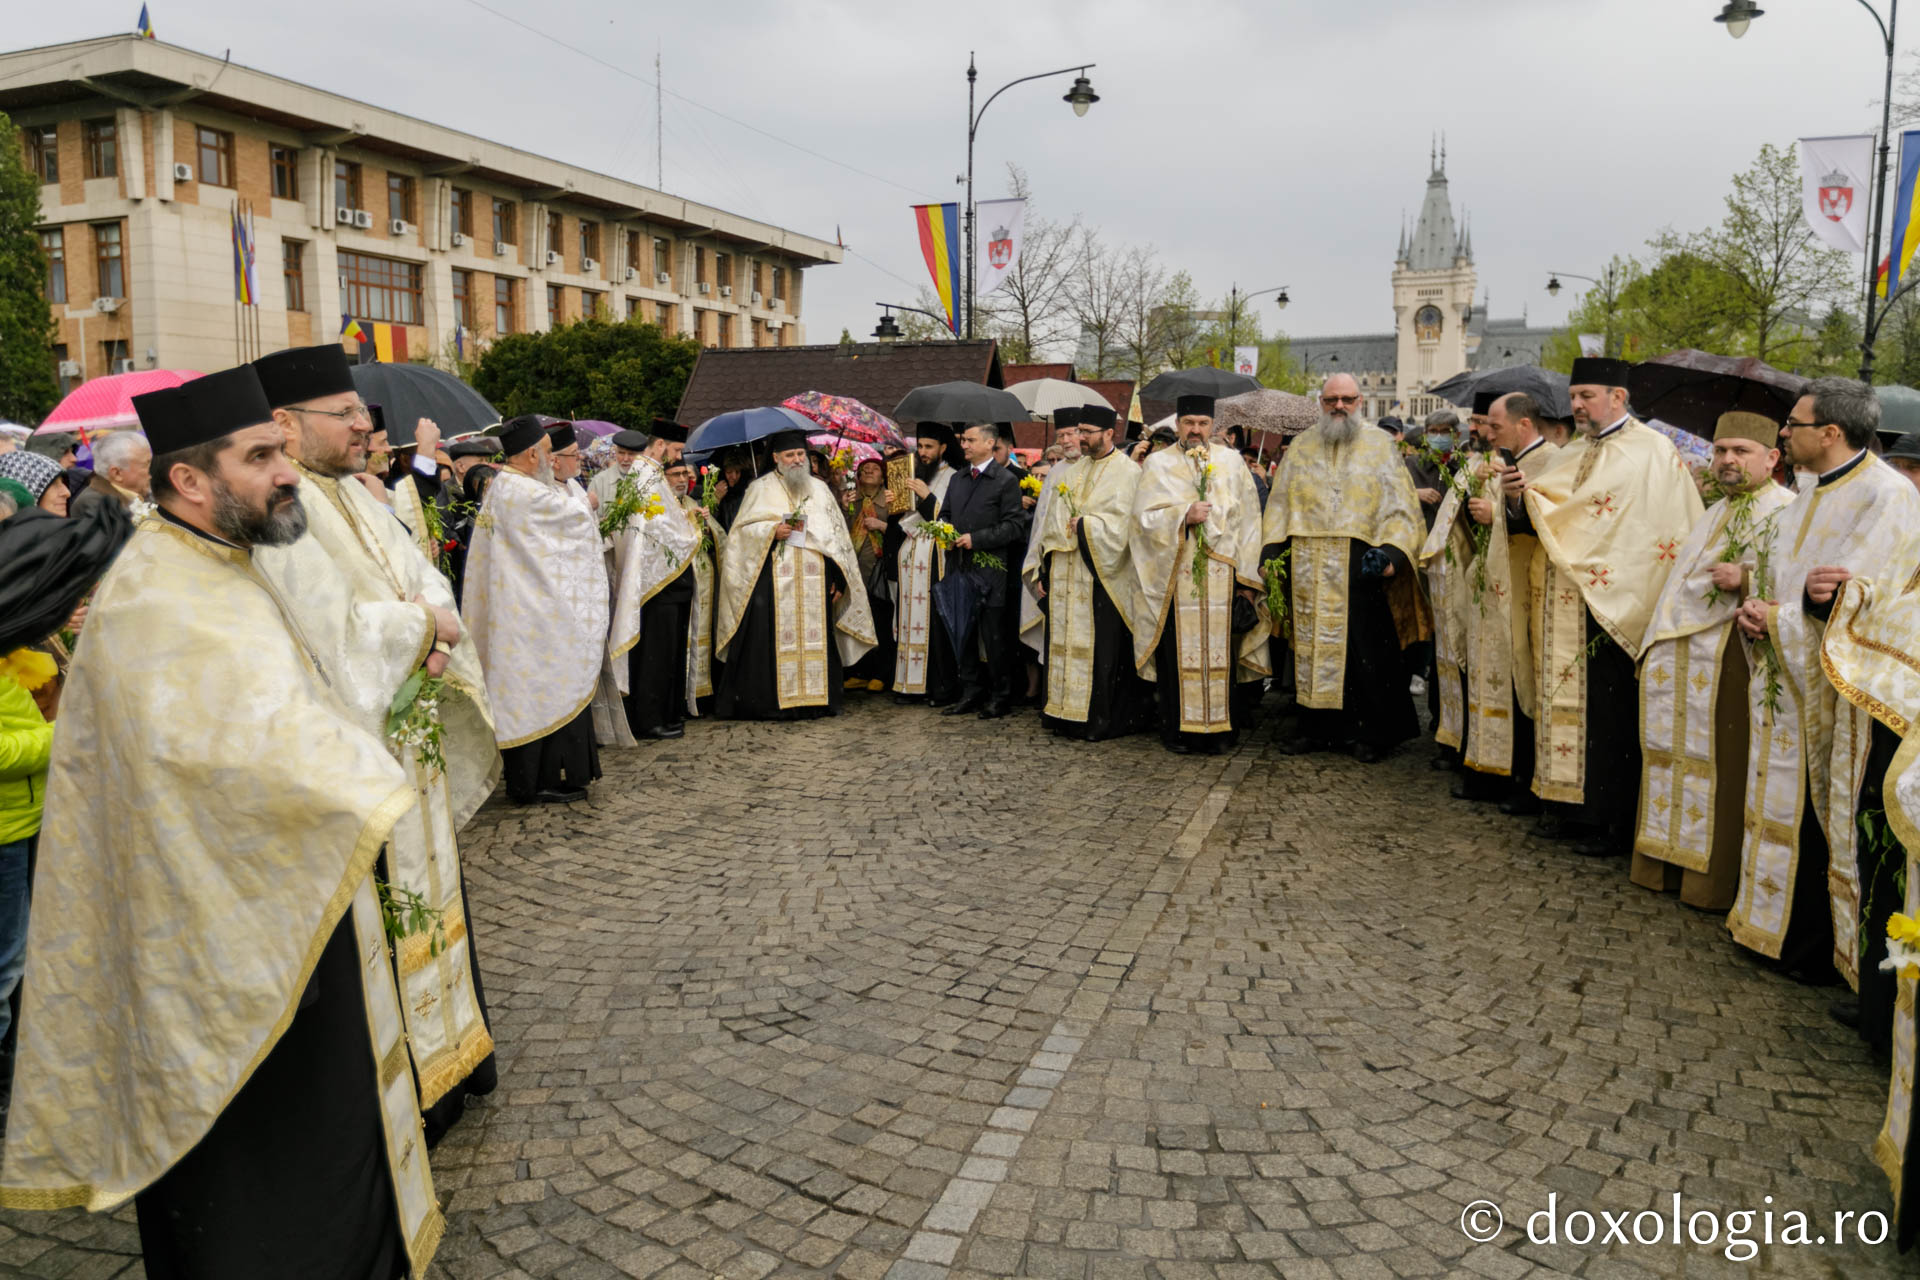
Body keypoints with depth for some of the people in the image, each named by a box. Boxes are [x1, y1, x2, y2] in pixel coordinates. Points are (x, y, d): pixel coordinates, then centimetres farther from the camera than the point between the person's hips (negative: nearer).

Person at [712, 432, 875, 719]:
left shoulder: (820, 489, 17)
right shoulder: (761, 489, 8)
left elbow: (837, 536, 16)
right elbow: (743, 531, 4)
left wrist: (838, 579, 8)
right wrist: (772, 532, -15)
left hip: (815, 580, 3)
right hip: (773, 579, -3)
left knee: (815, 637, 1)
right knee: (775, 638, -8)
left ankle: (815, 700, 8)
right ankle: (769, 702, -3)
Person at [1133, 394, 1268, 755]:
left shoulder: (1231, 462, 11)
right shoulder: (1159, 464, 9)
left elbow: (1247, 521, 7)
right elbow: (1145, 515, -1)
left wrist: (1247, 579, 1)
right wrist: (1184, 516, -16)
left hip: (1222, 576, 1)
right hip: (1174, 576, -1)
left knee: (1220, 652, 2)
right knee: (1179, 653, 0)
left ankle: (1220, 728, 11)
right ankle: (1179, 729, 9)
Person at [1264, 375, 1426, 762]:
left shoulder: (1380, 447, 5)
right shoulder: (1301, 448, 13)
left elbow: (1400, 507, -1)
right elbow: (1280, 503, 15)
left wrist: (1391, 552, -15)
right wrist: (1272, 552, 4)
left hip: (1360, 568, -3)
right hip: (1310, 572, 3)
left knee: (1366, 651, -1)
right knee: (1312, 646, 6)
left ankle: (1373, 732, 10)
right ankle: (1317, 727, 16)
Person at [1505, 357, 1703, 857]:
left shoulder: (1651, 452, -5)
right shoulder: (1573, 455, 16)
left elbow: (1667, 532, -12)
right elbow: (1541, 521, 13)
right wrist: (1519, 499, -7)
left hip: (1612, 607, -7)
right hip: (1564, 611, 7)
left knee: (1609, 713, -1)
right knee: (1566, 702, 10)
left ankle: (1613, 822, 8)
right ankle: (1570, 805, 21)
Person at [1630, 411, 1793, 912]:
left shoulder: (1785, 511, -5)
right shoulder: (1718, 513, 21)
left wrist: (1745, 579, -28)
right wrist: (1656, 644, 24)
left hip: (1726, 659, -8)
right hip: (1676, 658, 8)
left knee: (1719, 765, -3)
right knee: (1674, 756, 11)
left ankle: (1714, 879, 7)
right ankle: (1669, 862, 21)